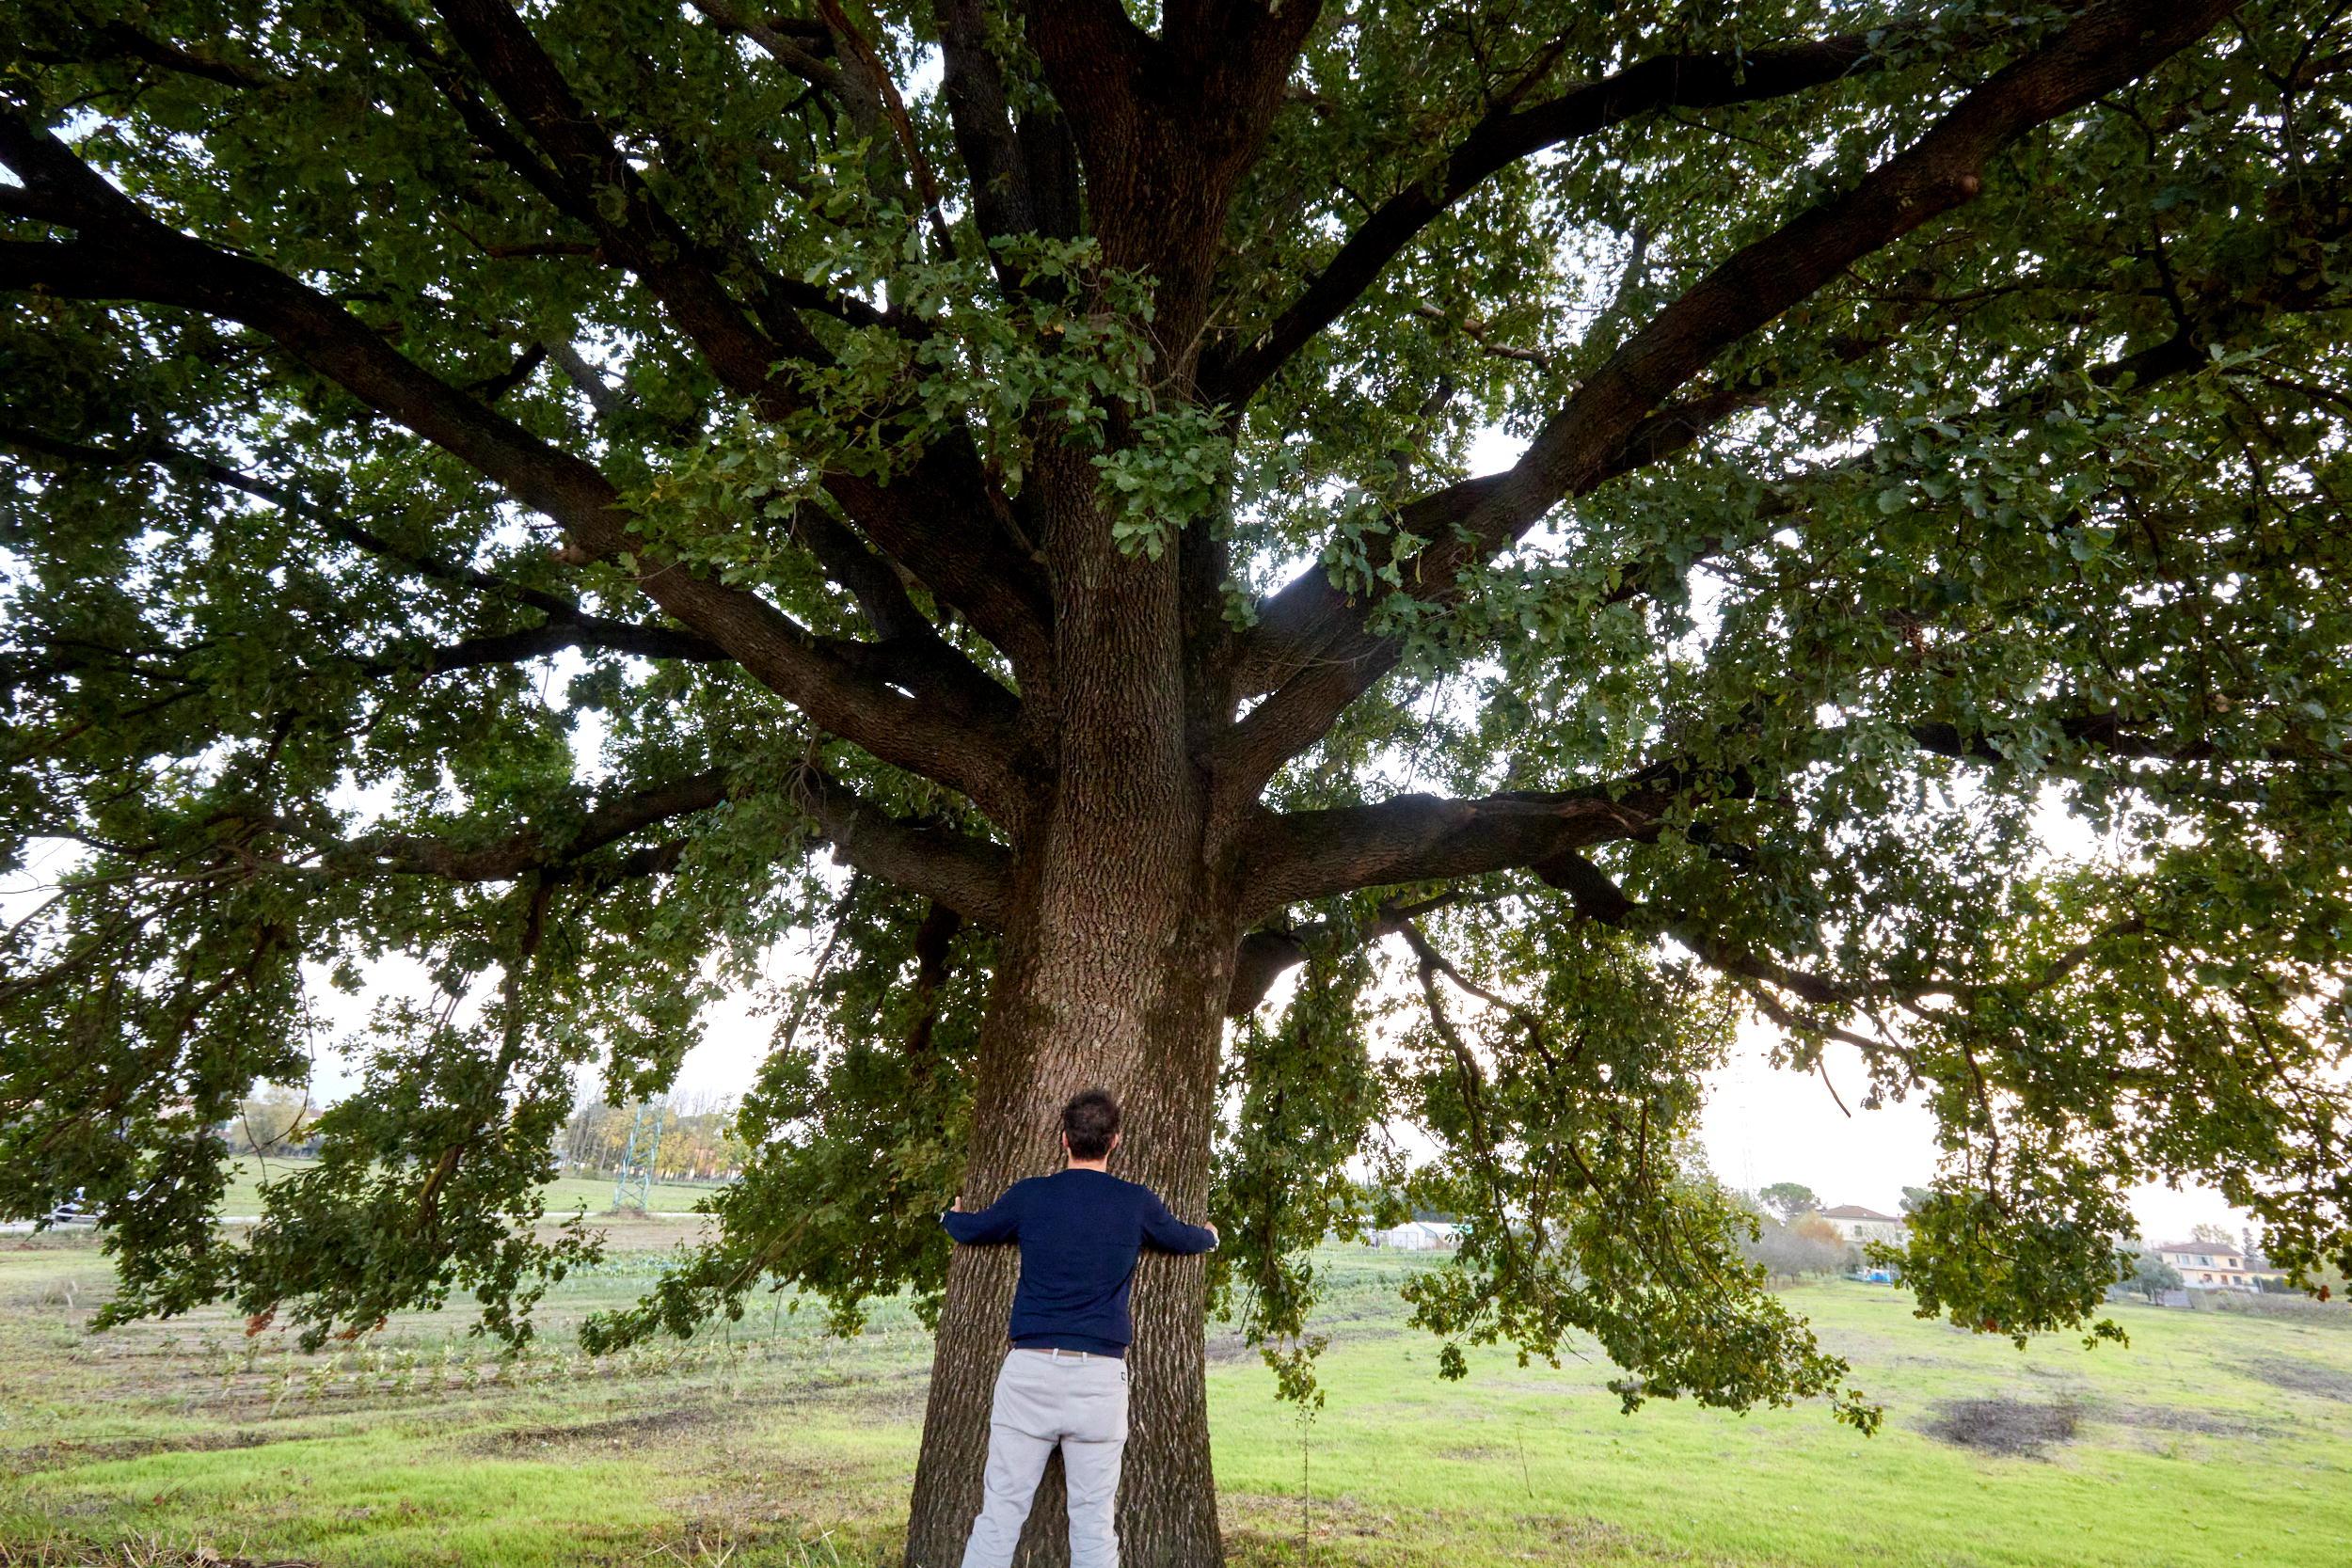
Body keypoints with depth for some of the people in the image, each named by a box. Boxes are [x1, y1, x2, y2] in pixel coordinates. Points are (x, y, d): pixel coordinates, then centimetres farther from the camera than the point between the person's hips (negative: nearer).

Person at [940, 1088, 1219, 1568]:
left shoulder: (1029, 1195, 1)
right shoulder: (1138, 1203, 1)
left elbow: (970, 1230, 20)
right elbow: (1186, 1239, 21)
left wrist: (950, 1215, 44)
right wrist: (1210, 1235, 46)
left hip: (1030, 1368, 0)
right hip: (1100, 1375, 0)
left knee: (1000, 1511, 6)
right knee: (1094, 1520, 8)